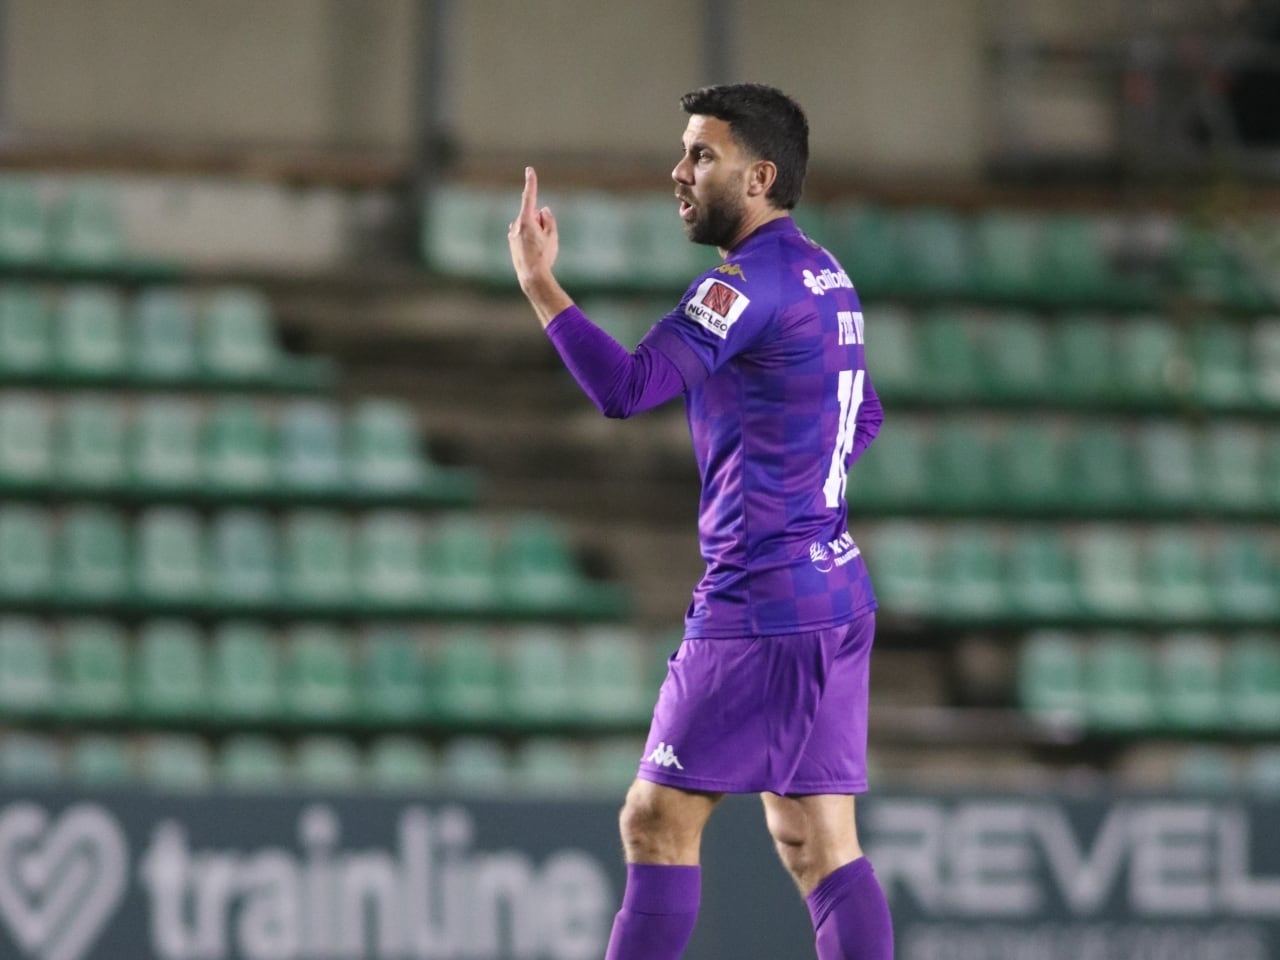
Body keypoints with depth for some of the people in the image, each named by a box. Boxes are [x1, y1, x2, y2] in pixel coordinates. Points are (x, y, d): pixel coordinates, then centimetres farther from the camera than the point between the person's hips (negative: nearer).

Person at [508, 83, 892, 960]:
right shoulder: (824, 277, 16)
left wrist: (539, 283, -18)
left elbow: (626, 388, -25)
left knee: (658, 821, -5)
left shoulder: (753, 279, -14)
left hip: (760, 607, -9)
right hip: (833, 594, 9)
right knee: (819, 847, 6)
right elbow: (864, 421, 30)